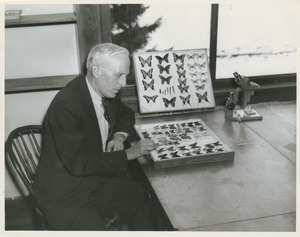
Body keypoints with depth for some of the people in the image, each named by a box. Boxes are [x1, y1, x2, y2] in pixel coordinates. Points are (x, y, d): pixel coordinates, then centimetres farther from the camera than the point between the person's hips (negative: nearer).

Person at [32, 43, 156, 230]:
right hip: (64, 194, -7)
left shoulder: (108, 92, -1)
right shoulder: (65, 105, -25)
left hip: (99, 178, 7)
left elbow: (125, 114, 20)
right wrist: (128, 154, -24)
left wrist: (119, 136, -2)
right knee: (93, 227, -26)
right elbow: (78, 163, -28)